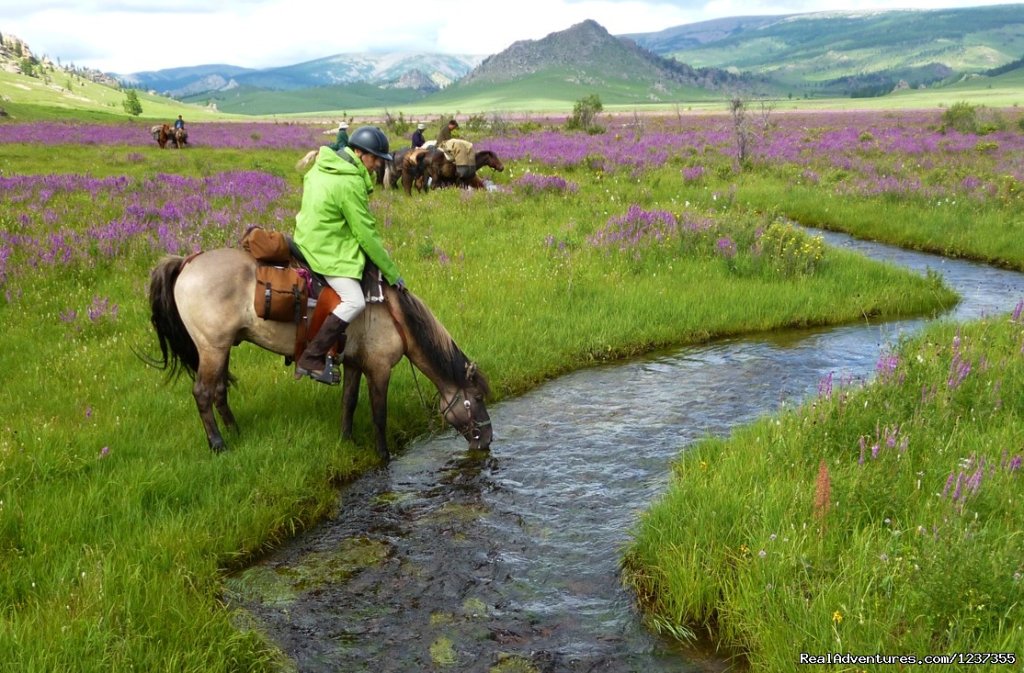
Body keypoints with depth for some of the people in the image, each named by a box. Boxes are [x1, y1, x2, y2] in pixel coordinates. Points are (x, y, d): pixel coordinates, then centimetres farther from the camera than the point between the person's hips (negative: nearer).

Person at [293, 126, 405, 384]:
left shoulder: (322, 166, 9)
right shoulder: (350, 184, -20)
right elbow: (366, 234, -18)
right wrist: (392, 274, -11)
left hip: (309, 240, 11)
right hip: (327, 251, -11)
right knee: (354, 301, -20)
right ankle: (311, 359, -19)